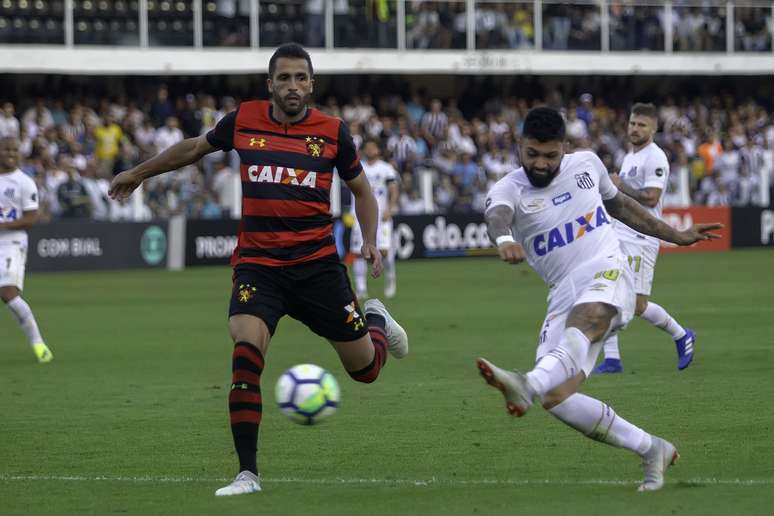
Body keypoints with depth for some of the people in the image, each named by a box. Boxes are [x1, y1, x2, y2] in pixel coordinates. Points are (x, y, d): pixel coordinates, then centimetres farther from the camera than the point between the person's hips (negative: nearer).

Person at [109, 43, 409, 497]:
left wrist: (370, 242, -3)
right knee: (245, 353, -25)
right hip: (257, 264, 0)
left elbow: (361, 189, 13)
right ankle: (248, 473, -17)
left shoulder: (332, 131, -1)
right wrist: (139, 173, 29)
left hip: (318, 264, 0)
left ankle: (375, 320, 46)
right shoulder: (243, 120, 1)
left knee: (365, 369, 6)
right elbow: (194, 149, 20)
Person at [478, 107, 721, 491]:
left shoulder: (586, 164, 11)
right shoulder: (509, 189, 1)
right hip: (564, 296, 2)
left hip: (605, 270, -2)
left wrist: (675, 236, 37)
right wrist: (504, 239, -50)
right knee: (556, 398, -15)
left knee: (581, 323, -38)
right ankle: (652, 451, -2)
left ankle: (528, 386, -67)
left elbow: (619, 204, 31)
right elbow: (498, 214, -25)